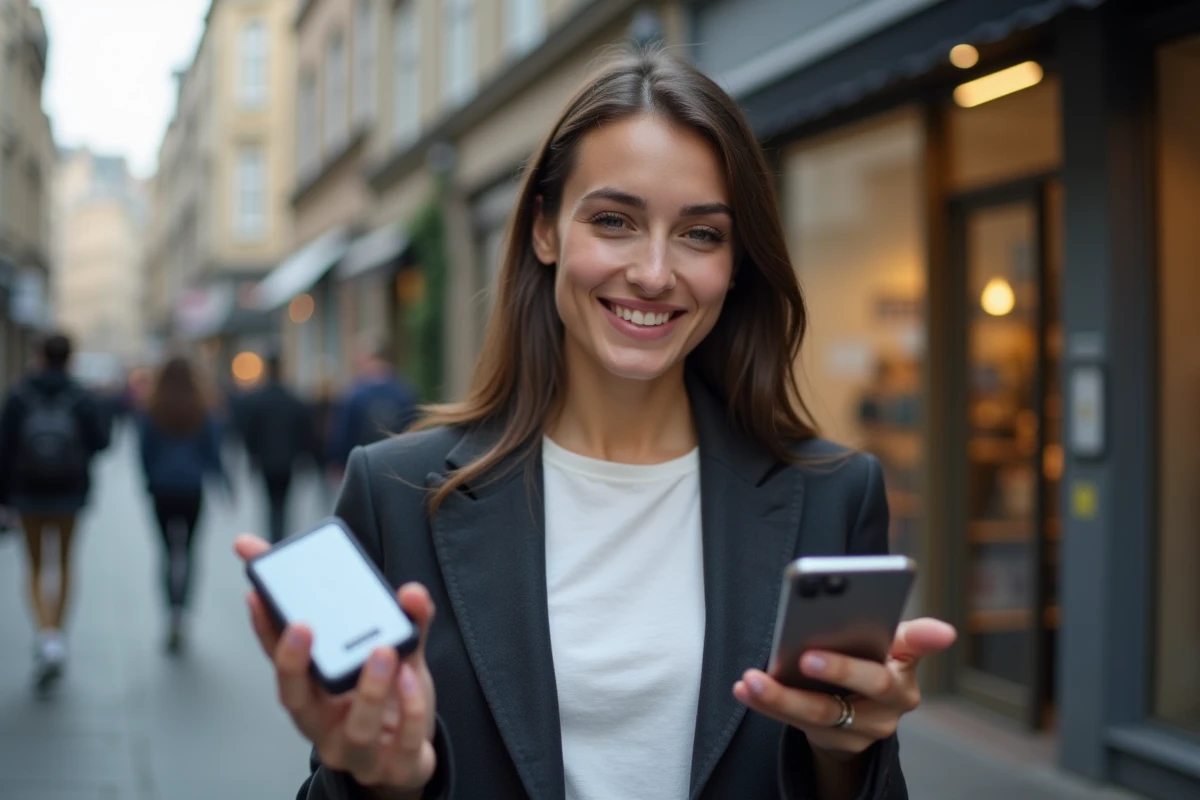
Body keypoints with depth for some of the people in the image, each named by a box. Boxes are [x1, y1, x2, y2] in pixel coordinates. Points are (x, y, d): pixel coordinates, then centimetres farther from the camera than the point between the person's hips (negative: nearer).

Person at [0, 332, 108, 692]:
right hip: (70, 494, 0)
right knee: (65, 564, 19)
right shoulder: (81, 399, -7)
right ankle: (57, 640, 21)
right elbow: (100, 442, -6)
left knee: (36, 568, 11)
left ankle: (47, 637, -11)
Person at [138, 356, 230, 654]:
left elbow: (145, 453, 1)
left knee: (168, 551, 8)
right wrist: (226, 484, 14)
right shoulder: (202, 414, -2)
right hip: (192, 489, 0)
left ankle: (171, 613, -3)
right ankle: (182, 609, -8)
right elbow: (213, 453, 1)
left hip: (163, 490, 0)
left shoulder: (151, 414, -2)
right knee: (188, 550, 8)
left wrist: (149, 484, 17)